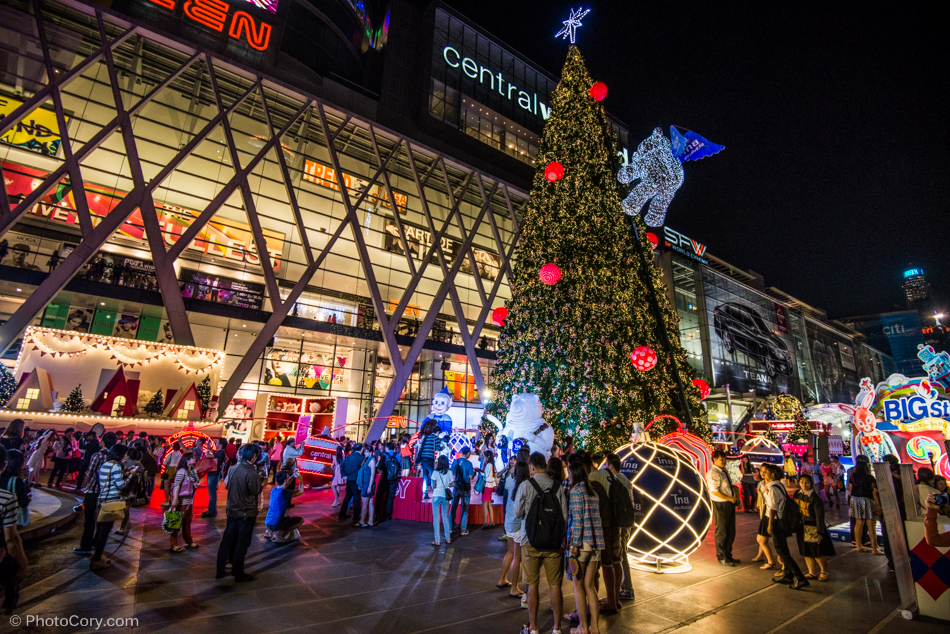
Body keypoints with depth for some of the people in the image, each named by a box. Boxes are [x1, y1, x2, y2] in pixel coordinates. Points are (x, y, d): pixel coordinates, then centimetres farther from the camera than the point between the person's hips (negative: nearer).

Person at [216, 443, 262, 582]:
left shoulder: (233, 469, 0)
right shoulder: (251, 472, -24)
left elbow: (228, 486, 11)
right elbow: (256, 491, -18)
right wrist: (258, 479, -5)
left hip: (232, 511, 7)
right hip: (246, 513, -7)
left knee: (227, 540, 16)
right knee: (242, 543, 5)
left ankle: (220, 571, 24)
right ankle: (239, 574, 16)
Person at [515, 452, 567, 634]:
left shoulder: (525, 486, -11)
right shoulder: (558, 487, -7)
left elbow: (518, 512, -1)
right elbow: (565, 515, -4)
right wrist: (563, 537, 12)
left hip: (532, 542, -1)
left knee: (532, 585, 12)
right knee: (555, 586, 12)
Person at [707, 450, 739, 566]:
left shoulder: (724, 471, 13)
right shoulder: (713, 473, -17)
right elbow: (714, 491, -23)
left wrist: (735, 498, 9)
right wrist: (730, 499, -18)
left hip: (729, 504, 9)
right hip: (720, 505, -9)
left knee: (731, 531, 17)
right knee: (721, 532, 2)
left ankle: (728, 555, 31)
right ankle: (721, 557, 16)